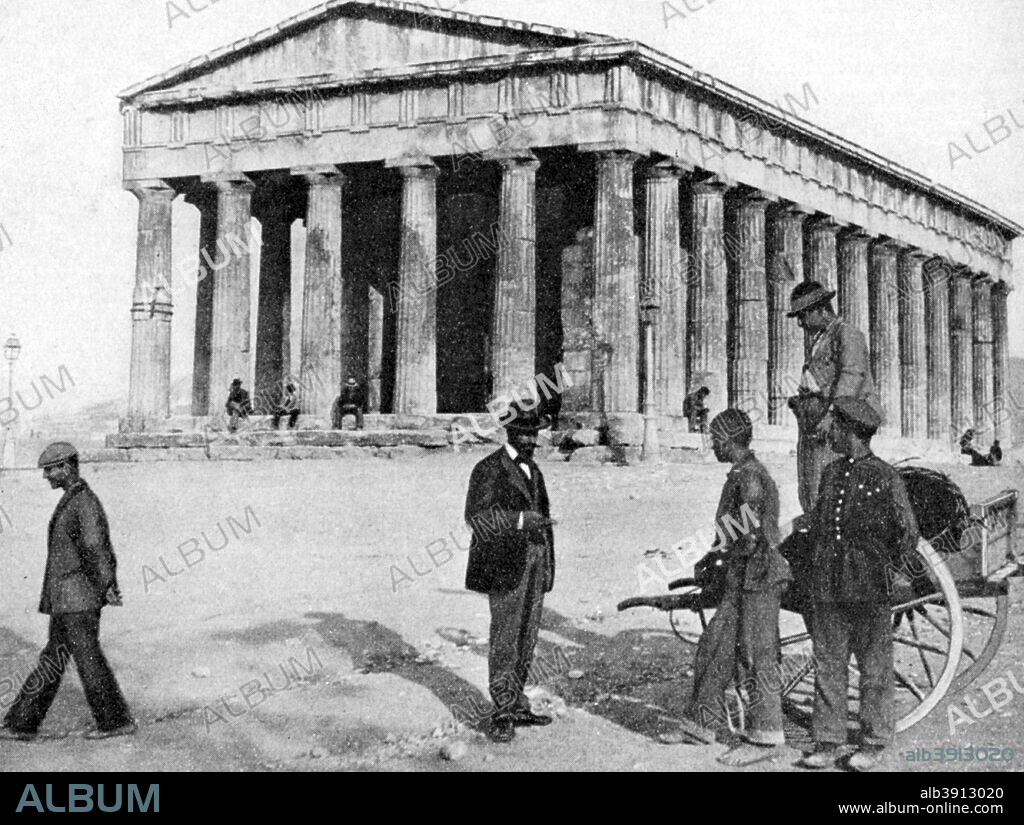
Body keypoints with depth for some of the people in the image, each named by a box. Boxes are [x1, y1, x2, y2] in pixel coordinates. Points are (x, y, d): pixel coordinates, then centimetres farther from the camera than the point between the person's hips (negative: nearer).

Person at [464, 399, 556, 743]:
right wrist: (518, 519, -25)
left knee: (526, 641, 10)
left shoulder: (534, 470, 18)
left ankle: (517, 706, 19)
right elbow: (476, 516, -14)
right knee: (505, 641, -6)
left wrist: (547, 568, 18)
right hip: (505, 568, -7)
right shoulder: (489, 469, -5)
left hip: (534, 567, 7)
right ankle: (502, 714, -1)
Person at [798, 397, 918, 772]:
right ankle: (827, 741, 12)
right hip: (827, 588, 5)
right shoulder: (830, 473, 13)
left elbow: (907, 532, 0)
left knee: (874, 667, 4)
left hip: (869, 589, -5)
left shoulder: (885, 477, -4)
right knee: (828, 664, 6)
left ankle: (873, 743, 13)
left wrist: (893, 559, -13)